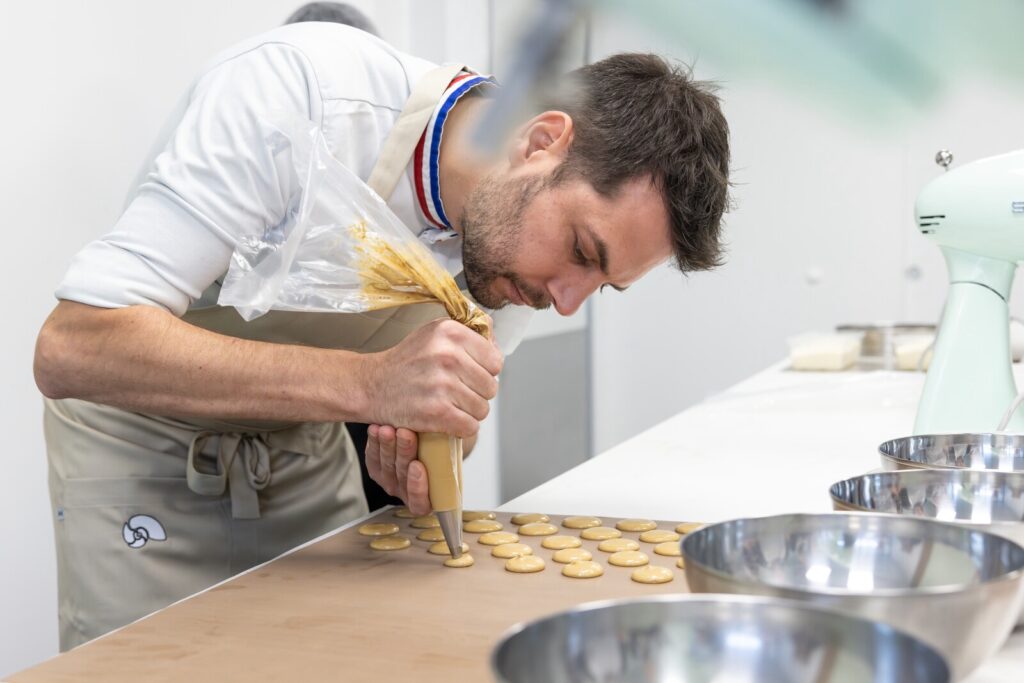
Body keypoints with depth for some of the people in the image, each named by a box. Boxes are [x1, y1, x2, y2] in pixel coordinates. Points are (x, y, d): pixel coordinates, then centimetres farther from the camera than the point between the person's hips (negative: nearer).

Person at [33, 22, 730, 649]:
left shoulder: (513, 238, -14)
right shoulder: (296, 86, -33)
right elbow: (71, 349, -38)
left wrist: (421, 466, -23)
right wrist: (366, 382, -47)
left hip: (307, 454, 5)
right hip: (142, 449, -4)